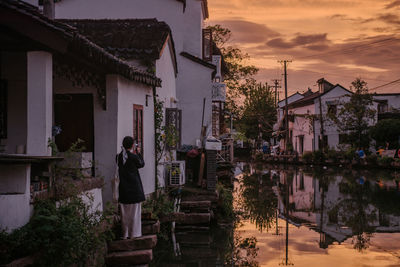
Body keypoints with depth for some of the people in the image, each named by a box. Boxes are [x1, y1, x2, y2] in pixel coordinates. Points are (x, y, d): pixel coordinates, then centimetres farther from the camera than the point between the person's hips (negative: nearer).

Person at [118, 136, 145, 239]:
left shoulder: (119, 156, -1)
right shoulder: (133, 157, -15)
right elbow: (141, 164, 3)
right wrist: (138, 153, 15)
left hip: (123, 187, 4)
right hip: (134, 187, -4)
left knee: (125, 212, 11)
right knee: (134, 211, 4)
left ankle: (125, 234, 15)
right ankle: (134, 233, 7)